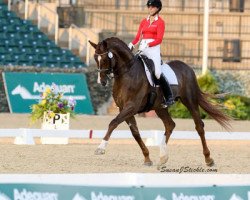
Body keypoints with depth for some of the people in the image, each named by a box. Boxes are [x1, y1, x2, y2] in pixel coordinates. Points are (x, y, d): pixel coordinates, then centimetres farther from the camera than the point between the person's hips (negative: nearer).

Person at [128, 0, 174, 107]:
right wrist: (132, 44, -9)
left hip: (154, 49, -6)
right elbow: (138, 36, 11)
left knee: (158, 72, -19)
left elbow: (159, 39, -9)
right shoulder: (144, 21, 16)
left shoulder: (160, 22, 0)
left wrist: (148, 44, -23)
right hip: (142, 49, 6)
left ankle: (169, 97, -12)